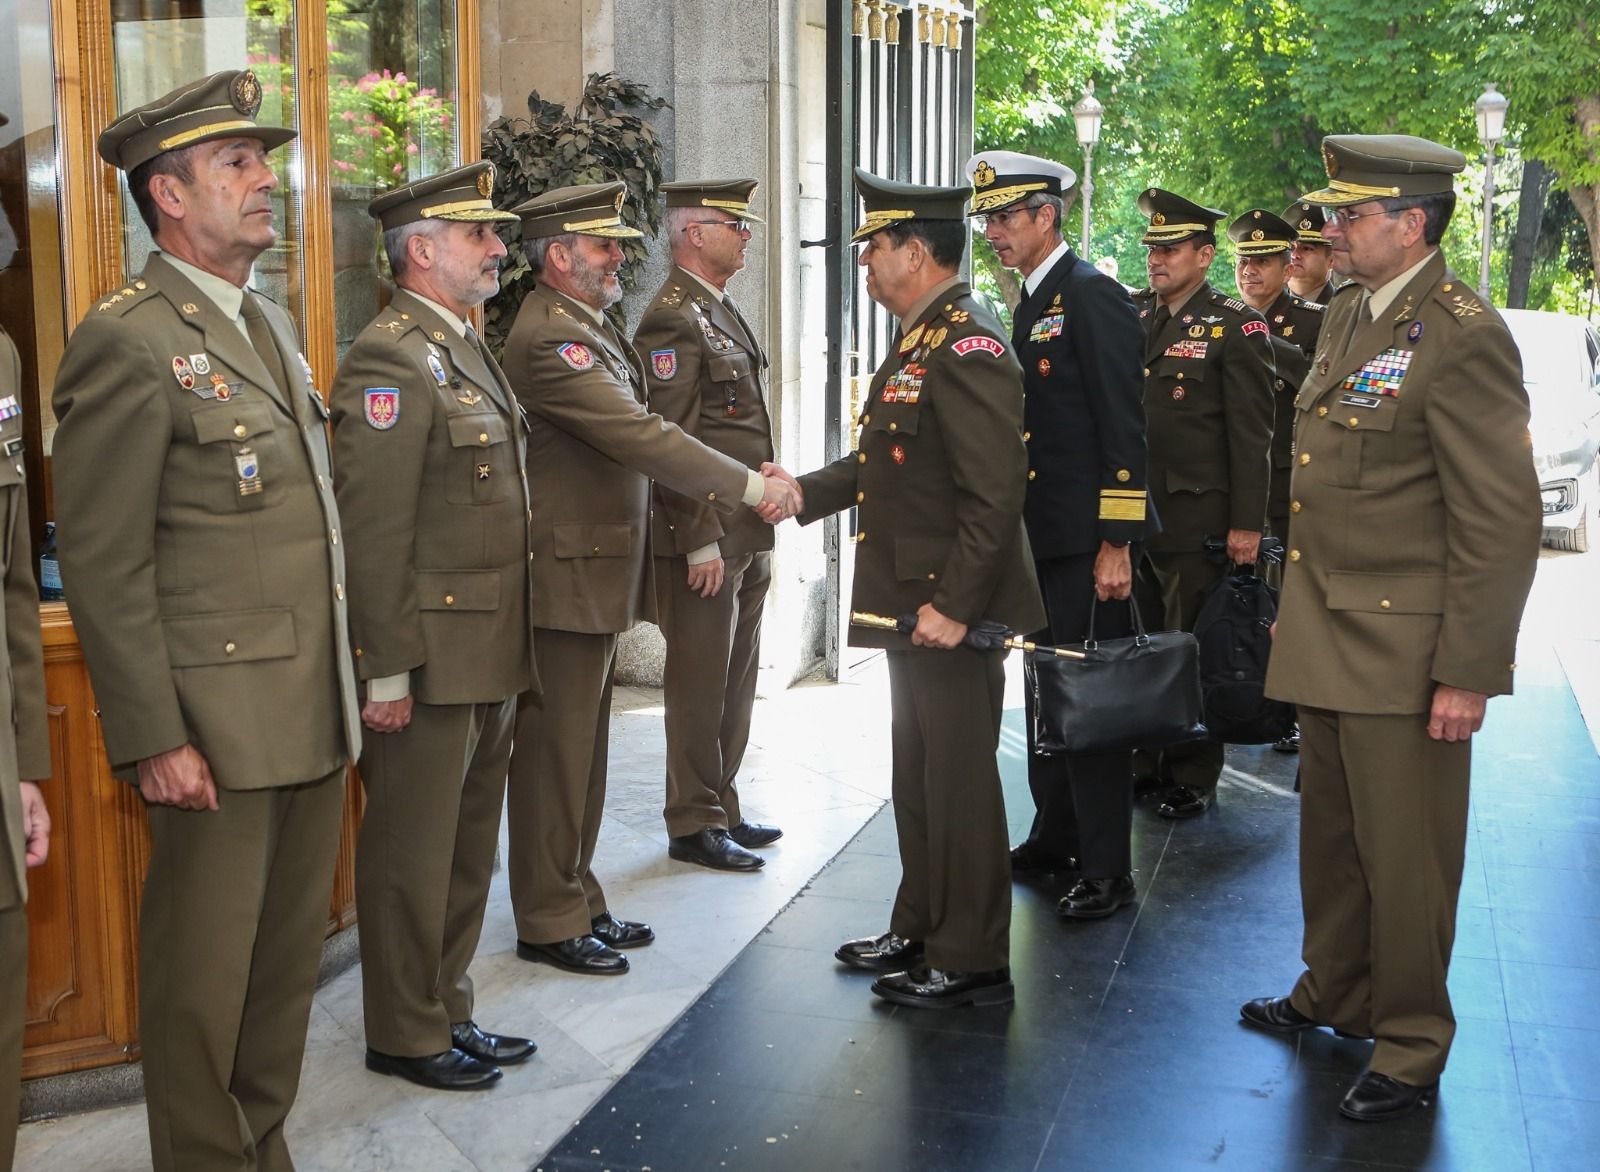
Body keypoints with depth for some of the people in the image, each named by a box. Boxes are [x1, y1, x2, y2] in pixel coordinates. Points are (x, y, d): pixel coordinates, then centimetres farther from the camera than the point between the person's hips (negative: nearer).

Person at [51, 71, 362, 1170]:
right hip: (219, 727, -8)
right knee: (205, 976, 6)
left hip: (316, 715, 8)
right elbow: (102, 563, -15)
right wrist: (153, 740, -17)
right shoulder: (129, 342, -13)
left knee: (290, 955, 18)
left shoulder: (273, 323, 14)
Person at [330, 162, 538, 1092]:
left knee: (469, 847, 18)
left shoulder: (468, 349, 15)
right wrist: (386, 671, -21)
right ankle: (405, 1037, 20)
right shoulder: (391, 359, -16)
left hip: (492, 656, 10)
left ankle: (448, 1012, 32)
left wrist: (511, 648, 17)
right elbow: (373, 528, -20)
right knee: (413, 855, 5)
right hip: (432, 659, -9)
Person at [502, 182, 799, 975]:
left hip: (597, 572, 10)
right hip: (565, 578, -10)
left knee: (582, 750, 17)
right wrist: (749, 486, -23)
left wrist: (741, 479, 3)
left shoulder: (590, 327, 15)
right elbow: (639, 435, -25)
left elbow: (634, 435, 14)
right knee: (554, 752, 1)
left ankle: (576, 900, 28)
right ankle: (548, 922, 12)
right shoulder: (547, 338, -19)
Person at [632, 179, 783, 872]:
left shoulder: (723, 313, 17)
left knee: (735, 681, 15)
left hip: (745, 538, 9)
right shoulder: (673, 319, -13)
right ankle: (694, 827, 11)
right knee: (699, 686, 0)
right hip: (704, 541, -9)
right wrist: (700, 541, -20)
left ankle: (723, 809, 26)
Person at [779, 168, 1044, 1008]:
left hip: (951, 609, -10)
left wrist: (955, 606, -25)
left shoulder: (967, 347, -19)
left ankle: (972, 962, 14)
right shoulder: (916, 341, 13)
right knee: (917, 775, 19)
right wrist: (805, 493, 5)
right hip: (911, 603, 10)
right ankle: (921, 930, 34)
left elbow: (995, 491, -25)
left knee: (958, 781, 1)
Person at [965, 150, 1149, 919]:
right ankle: (1055, 835, 30)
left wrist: (1116, 544, -20)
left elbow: (1124, 428, -17)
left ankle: (1106, 870, 4)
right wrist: (1018, 530, 16)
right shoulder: (1031, 302, 16)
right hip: (1040, 537, 9)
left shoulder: (1092, 297, -12)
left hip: (1087, 541, -9)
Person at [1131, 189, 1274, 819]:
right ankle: (1144, 761, 23)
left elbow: (1252, 433, -8)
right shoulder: (1130, 315, 11)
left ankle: (1193, 778, 13)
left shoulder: (1236, 325, -5)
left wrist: (1246, 523, -12)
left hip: (1196, 514, -5)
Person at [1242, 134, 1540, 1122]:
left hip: (1405, 646, -8)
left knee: (1403, 853, 4)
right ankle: (1335, 993, 39)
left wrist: (1468, 671, -18)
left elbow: (1504, 520, -18)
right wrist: (1303, 605, 16)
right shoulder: (1350, 312, 10)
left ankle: (1411, 1048, 21)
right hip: (1328, 630, 8)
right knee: (1331, 830, 20)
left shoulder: (1462, 336, -17)